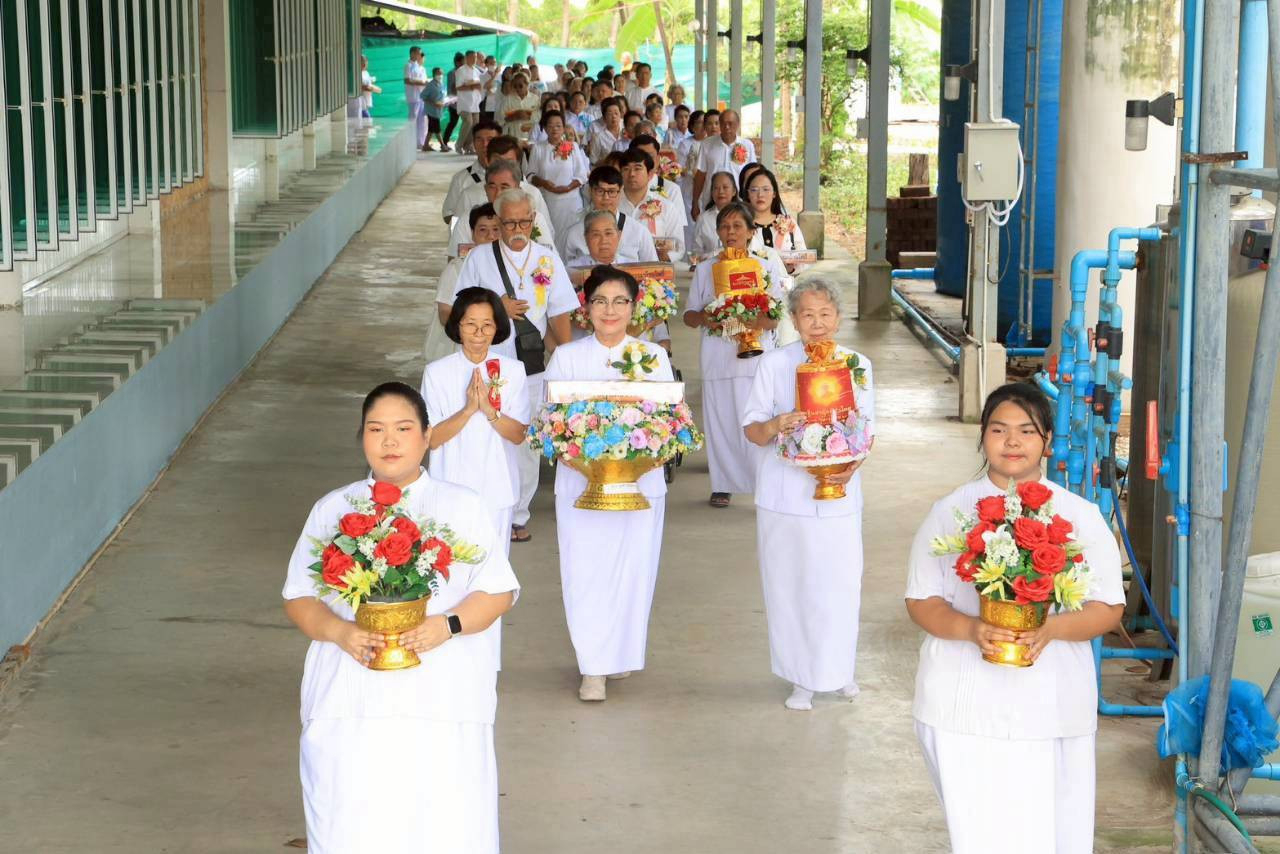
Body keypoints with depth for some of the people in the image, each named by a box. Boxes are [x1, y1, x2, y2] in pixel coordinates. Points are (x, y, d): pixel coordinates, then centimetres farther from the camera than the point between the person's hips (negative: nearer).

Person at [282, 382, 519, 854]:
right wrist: (340, 632, -12)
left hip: (443, 703, -1)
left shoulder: (464, 508, 10)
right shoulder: (331, 510, 12)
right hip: (350, 701, 1)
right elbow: (298, 597, 9)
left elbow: (498, 591, 5)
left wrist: (448, 624, -14)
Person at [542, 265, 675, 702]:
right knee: (585, 572, -5)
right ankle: (593, 666, 3)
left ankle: (621, 653, 22)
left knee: (632, 569, 2)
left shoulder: (654, 356, 7)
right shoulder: (566, 358, 6)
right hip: (580, 481, -1)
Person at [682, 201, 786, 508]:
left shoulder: (767, 267, 8)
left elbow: (775, 318, 3)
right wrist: (704, 317, -10)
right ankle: (722, 485, 10)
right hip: (717, 354, 2)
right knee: (720, 417, 0)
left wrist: (756, 320, -19)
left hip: (755, 353, -2)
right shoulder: (705, 269, 12)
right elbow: (689, 316, 13)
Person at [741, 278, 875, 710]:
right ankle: (802, 678, 17)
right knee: (789, 585, 3)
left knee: (840, 582, 1)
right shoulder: (773, 364, -1)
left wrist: (853, 465, -14)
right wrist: (775, 426, -24)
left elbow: (867, 428, 7)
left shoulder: (857, 365, 4)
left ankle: (838, 668, 25)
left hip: (838, 492, 1)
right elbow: (751, 429, 0)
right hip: (785, 492, -1)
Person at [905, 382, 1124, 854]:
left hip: (1051, 706, 1)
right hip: (966, 708, 0)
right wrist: (971, 629, -17)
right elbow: (921, 601, 4)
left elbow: (1109, 608, 4)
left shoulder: (1081, 517, 4)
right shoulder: (950, 513, 4)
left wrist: (1051, 629, -17)